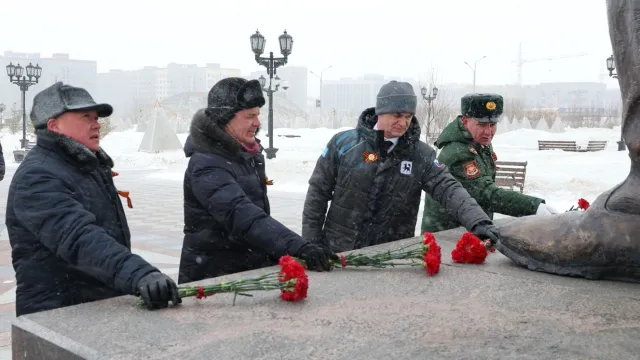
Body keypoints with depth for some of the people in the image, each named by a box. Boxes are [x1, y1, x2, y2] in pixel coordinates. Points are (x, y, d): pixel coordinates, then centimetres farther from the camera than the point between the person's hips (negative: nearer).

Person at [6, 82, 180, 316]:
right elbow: (79, 238, -35)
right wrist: (139, 274, -47)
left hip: (104, 306, 9)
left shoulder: (89, 166, 12)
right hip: (61, 316, -9)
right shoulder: (36, 177, -19)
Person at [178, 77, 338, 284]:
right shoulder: (206, 166, -23)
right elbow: (243, 216, -36)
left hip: (251, 269, 8)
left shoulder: (248, 155, 5)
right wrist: (298, 247, -44)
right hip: (213, 278, -8)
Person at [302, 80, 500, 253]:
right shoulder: (344, 144, -6)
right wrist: (311, 244, -3)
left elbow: (449, 189, -12)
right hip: (340, 252, -1)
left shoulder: (421, 155, -2)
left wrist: (478, 221, -29)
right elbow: (318, 193, -1)